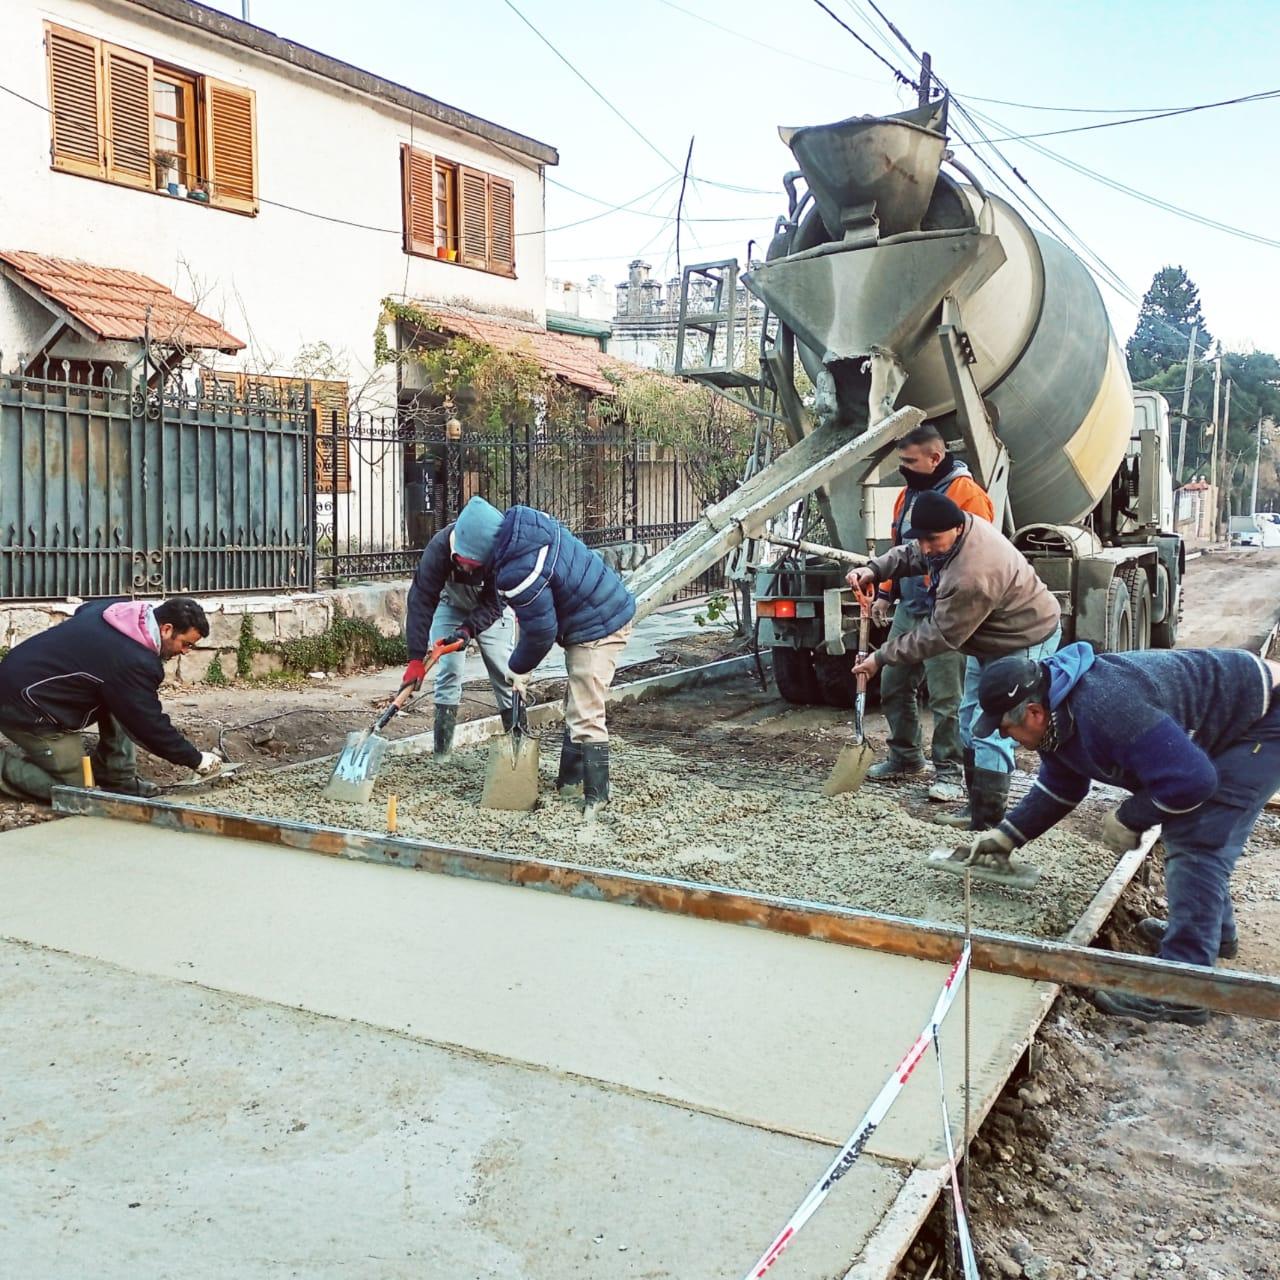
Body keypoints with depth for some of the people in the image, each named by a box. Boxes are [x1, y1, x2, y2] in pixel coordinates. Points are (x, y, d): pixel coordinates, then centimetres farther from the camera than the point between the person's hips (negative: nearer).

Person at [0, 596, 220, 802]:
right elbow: (151, 725, -19)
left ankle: (118, 780, 7)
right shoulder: (134, 662, -27)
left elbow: (81, 613, 22)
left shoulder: (116, 609, -2)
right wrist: (197, 760, -8)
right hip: (26, 709, -10)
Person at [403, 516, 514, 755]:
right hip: (451, 606, -1)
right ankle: (441, 749, -5)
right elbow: (421, 601, -38)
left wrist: (469, 629, -44)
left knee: (504, 669, -4)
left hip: (488, 611, 1)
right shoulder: (437, 550, -37)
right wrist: (416, 659, -43)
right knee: (448, 667, -10)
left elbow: (493, 602, -28)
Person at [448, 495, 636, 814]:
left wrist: (518, 668, 0)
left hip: (596, 630, -10)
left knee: (585, 716, -6)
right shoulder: (526, 521, -1)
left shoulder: (518, 572, -28)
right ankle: (570, 779, 30)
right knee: (577, 707, 19)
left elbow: (540, 633, -18)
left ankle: (595, 795, 1)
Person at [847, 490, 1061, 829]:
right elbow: (910, 555, 9)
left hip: (1024, 643, -11)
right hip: (988, 641, 11)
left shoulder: (972, 576, -38)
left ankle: (984, 825, -13)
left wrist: (882, 657, -22)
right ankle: (977, 807, 26)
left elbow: (939, 636, -29)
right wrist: (874, 569, -9)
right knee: (970, 721, 15)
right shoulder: (958, 530, -9)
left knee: (989, 732, -17)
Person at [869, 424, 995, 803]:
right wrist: (885, 595, 19)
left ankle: (948, 771, 7)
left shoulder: (966, 493, -11)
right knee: (893, 686, 13)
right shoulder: (908, 494, 16)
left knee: (946, 698, -3)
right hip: (908, 610, 9)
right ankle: (905, 757, 28)